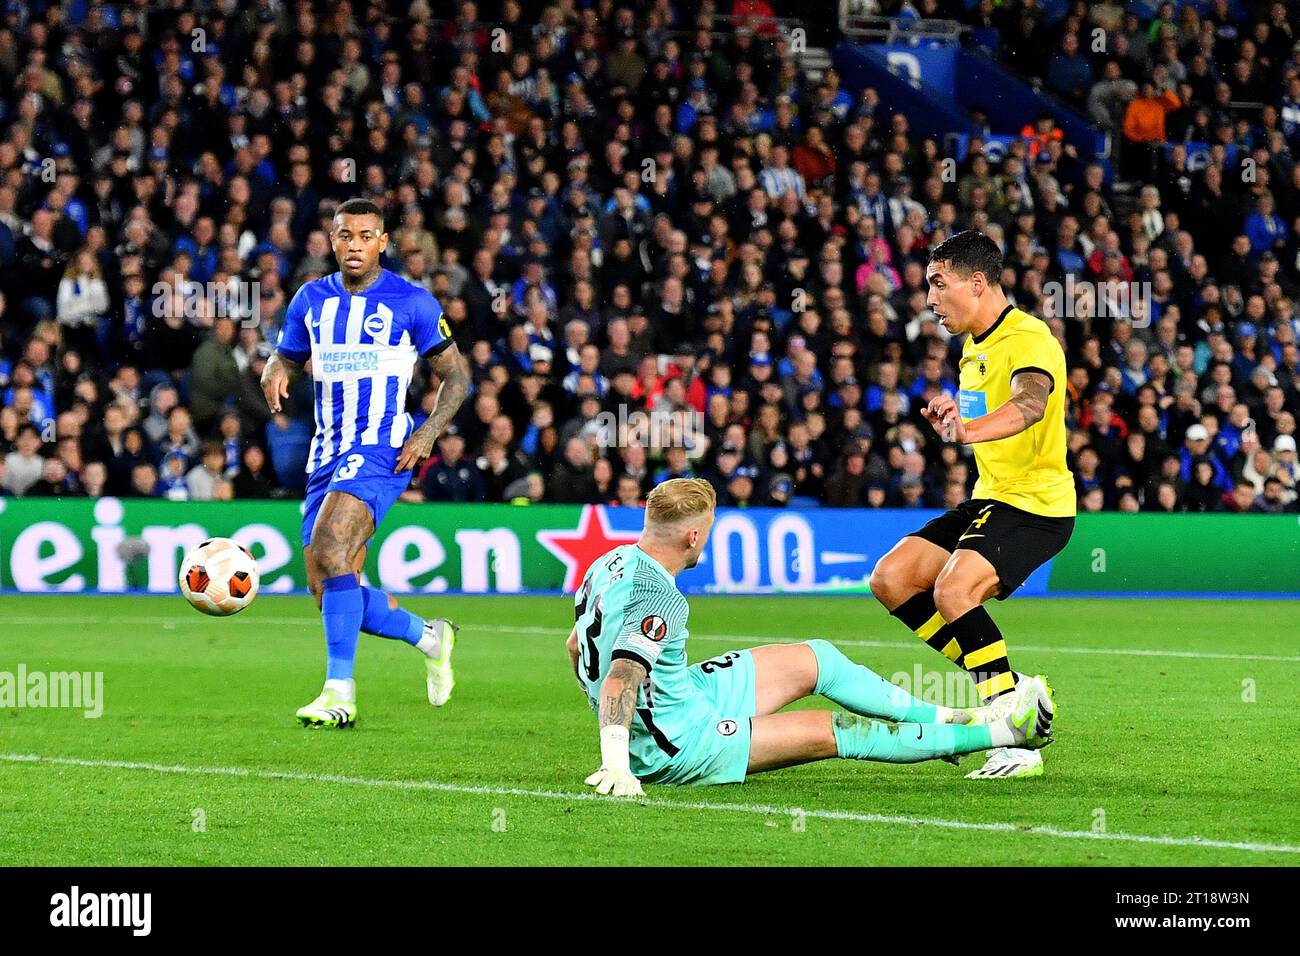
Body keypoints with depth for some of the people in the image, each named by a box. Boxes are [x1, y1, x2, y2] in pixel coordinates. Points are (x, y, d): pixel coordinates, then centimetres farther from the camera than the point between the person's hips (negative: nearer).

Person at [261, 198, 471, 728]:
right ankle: (429, 636, 32)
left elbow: (456, 373, 5)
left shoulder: (411, 301, -1)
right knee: (330, 593, 5)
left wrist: (428, 432, -10)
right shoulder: (312, 299, 12)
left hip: (381, 450, -6)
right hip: (328, 454, 6)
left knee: (330, 549, -28)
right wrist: (274, 372, -6)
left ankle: (339, 693, -26)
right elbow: (286, 358, 20)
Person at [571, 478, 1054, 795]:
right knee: (833, 731, -3)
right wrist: (615, 765, -46)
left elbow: (576, 647, 15)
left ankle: (949, 719, 27)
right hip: (678, 746, -10)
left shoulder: (613, 562, 1)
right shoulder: (660, 599, -28)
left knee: (813, 659, 16)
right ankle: (999, 732, 7)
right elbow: (620, 678, -38)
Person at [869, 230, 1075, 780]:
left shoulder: (1028, 339, -17)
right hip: (989, 499, 10)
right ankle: (997, 685, 8)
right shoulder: (974, 344, 13)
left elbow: (1030, 403, -39)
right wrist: (952, 421, 7)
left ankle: (1017, 741, -26)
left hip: (1036, 505, -10)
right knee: (890, 579, 3)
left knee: (952, 591, -29)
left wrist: (972, 427, -58)